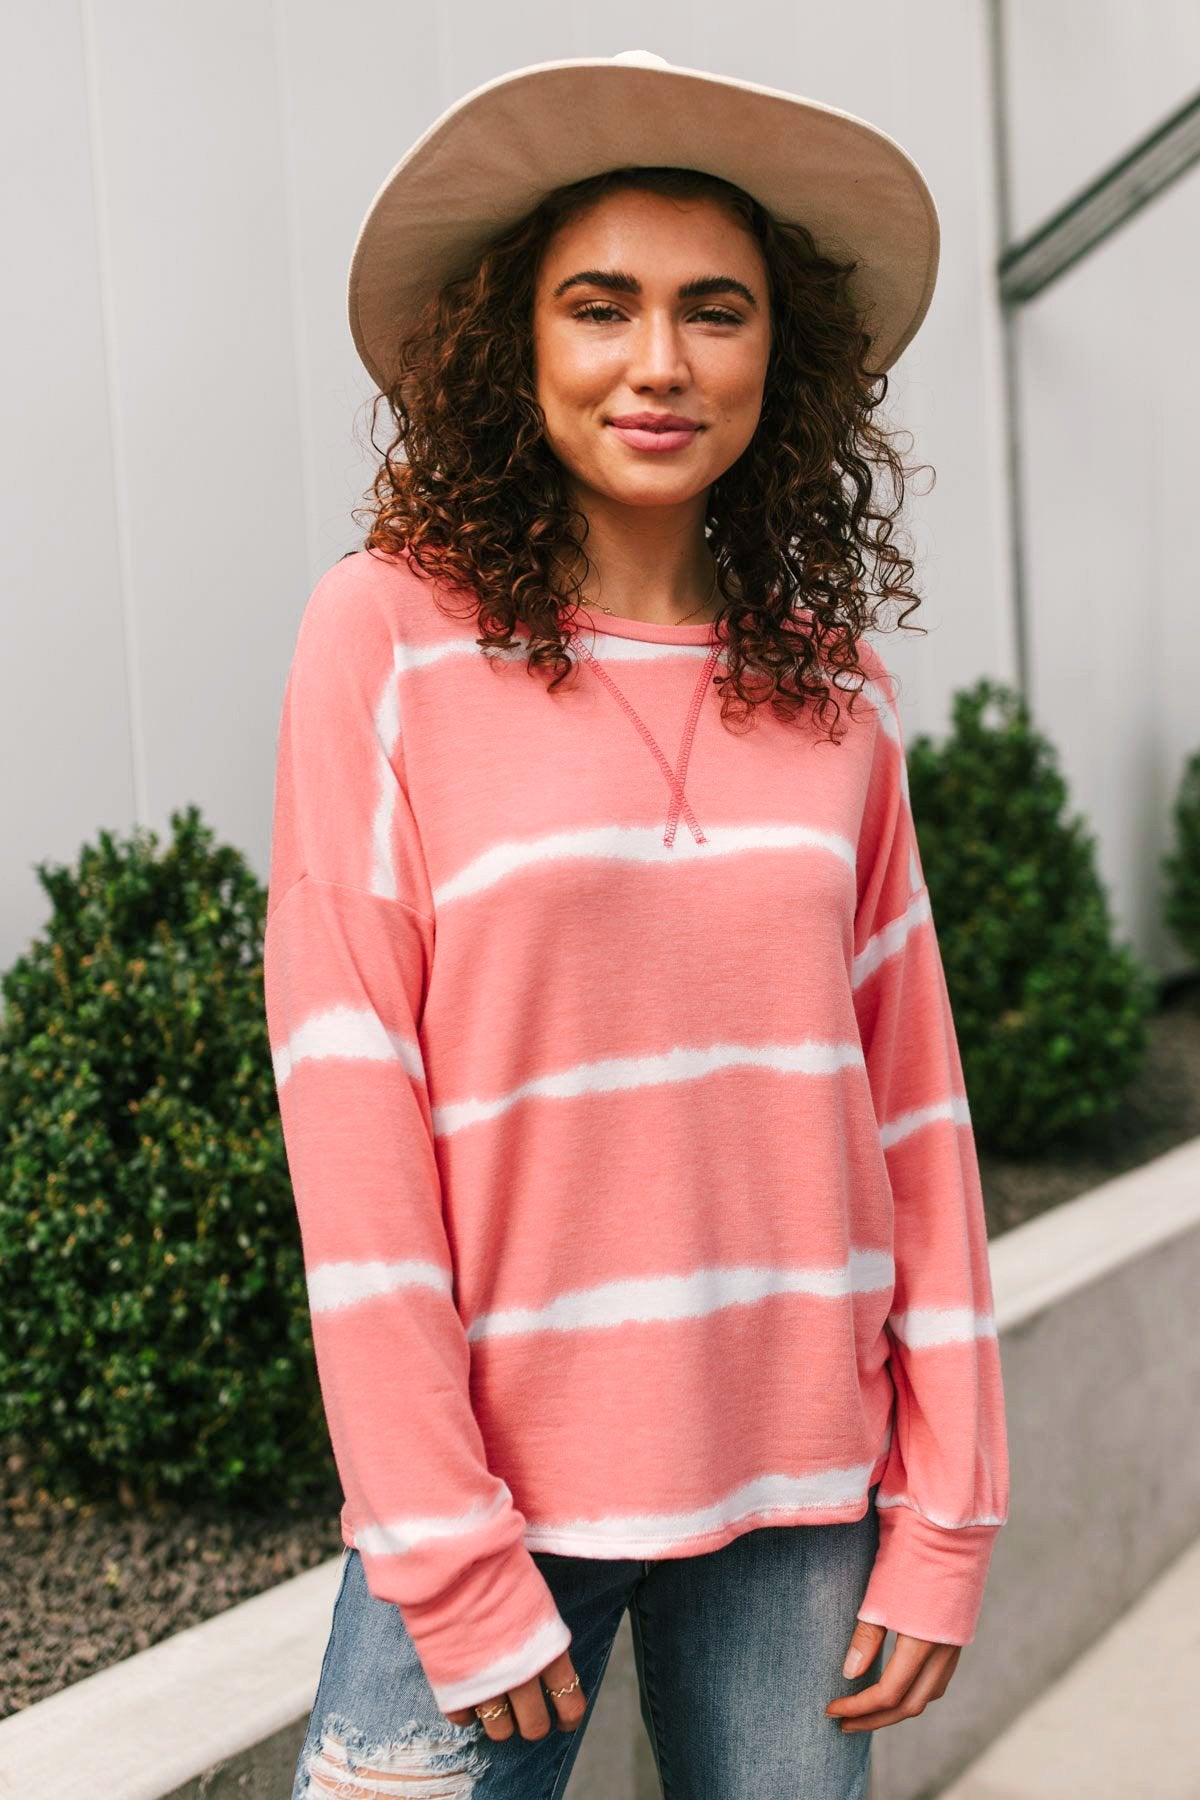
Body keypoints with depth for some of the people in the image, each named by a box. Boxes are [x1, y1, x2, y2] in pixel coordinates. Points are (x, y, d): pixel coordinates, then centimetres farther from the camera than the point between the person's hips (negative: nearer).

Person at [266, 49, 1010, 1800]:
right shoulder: (390, 634, -7)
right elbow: (349, 1105, -9)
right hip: (498, 1486, -3)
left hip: (802, 1484, 3)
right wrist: (448, 1556, -11)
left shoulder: (830, 682, 3)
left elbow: (911, 1107, 5)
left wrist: (945, 1519, 3)